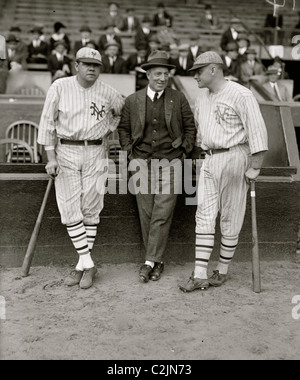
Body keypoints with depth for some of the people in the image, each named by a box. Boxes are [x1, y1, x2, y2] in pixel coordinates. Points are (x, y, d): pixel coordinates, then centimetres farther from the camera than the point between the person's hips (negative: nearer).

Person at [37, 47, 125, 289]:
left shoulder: (107, 92, 0)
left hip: (95, 153, 1)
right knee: (70, 211, -5)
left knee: (91, 211, 2)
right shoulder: (60, 87, -4)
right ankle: (87, 264, 5)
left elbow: (121, 110, 21)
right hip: (66, 152, 0)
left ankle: (84, 266, 14)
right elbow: (47, 122, -2)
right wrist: (51, 157, -7)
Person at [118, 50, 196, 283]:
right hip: (141, 162, 2)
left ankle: (150, 261, 0)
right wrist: (130, 152, 5)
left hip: (170, 162, -1)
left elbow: (190, 127, 10)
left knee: (162, 214, -7)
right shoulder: (133, 100, 5)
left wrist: (184, 152, 3)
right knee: (146, 214, 3)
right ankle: (158, 261, 15)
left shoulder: (179, 99, 3)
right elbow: (123, 128, 15)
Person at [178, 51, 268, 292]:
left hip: (233, 158, -7)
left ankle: (223, 270, 17)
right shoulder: (203, 96, 13)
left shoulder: (240, 95, -11)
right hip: (209, 159, 7)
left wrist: (254, 168, -16)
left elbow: (258, 133, -14)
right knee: (204, 216, 2)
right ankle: (200, 275, 4)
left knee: (230, 218, 3)